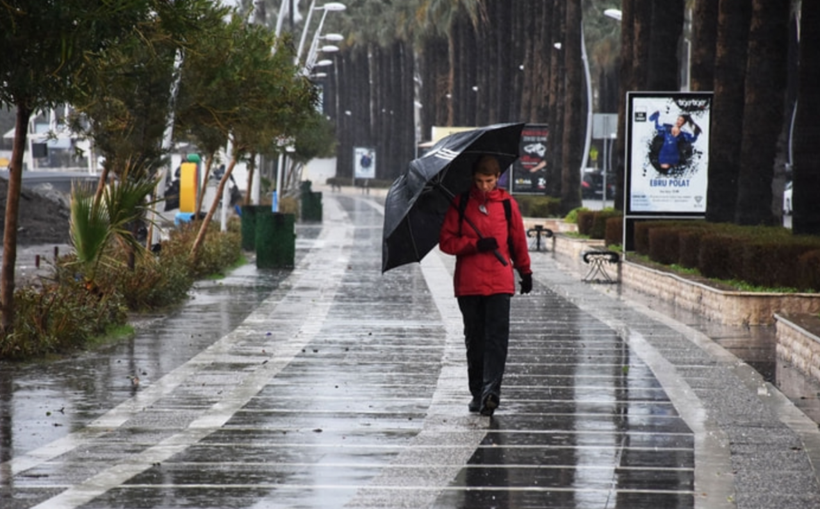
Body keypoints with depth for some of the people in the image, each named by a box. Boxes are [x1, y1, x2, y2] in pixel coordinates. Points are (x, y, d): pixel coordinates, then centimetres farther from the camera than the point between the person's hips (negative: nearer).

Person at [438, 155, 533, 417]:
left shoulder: (506, 203, 6)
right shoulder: (460, 203, 4)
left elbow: (518, 240, 18)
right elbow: (446, 241, 1)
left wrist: (525, 272, 25)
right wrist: (476, 244, -12)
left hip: (499, 282, -1)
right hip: (468, 283, 1)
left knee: (497, 337, -12)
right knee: (474, 339, 7)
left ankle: (491, 392, -20)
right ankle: (477, 393, 16)